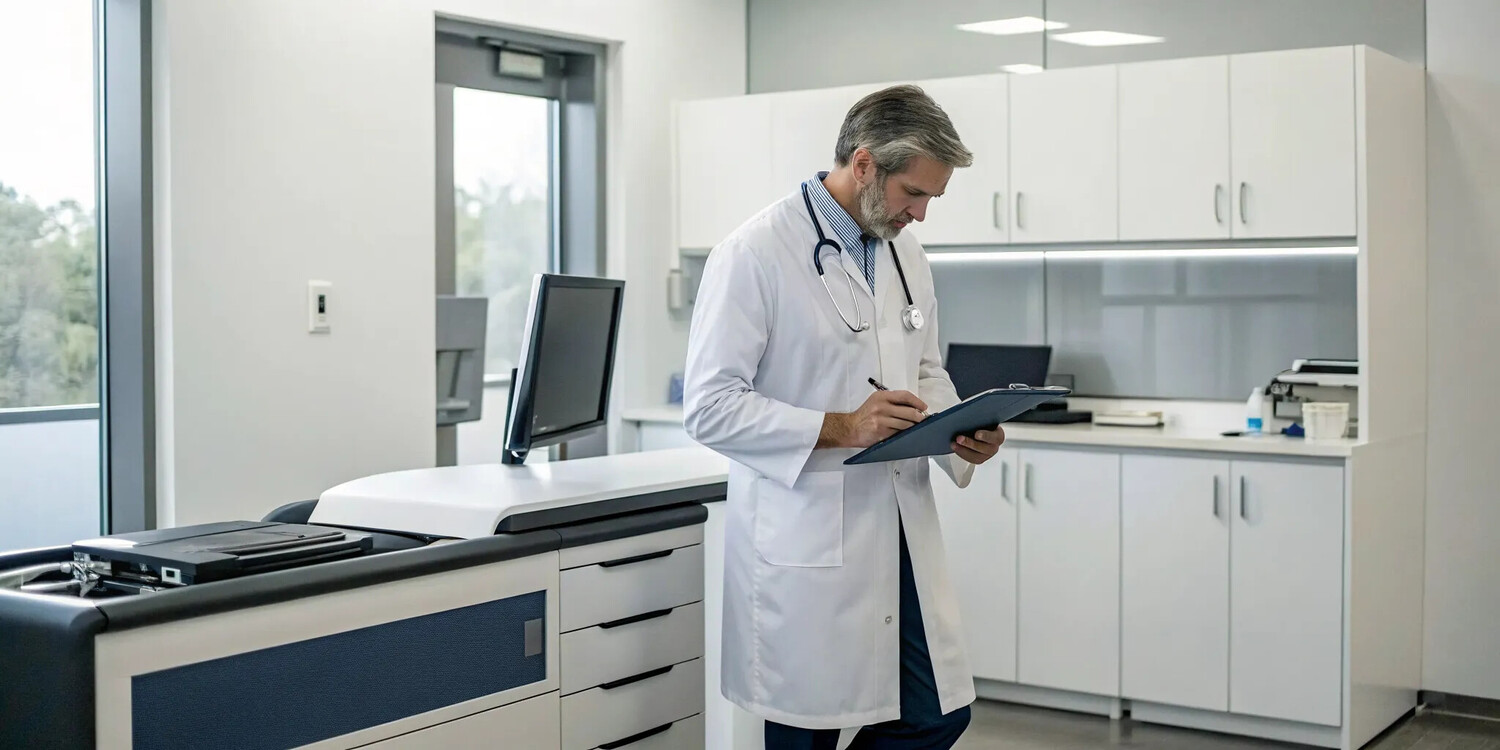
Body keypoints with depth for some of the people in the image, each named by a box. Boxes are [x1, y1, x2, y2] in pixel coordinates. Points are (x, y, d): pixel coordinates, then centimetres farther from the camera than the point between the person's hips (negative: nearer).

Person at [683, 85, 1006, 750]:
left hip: (902, 534, 7)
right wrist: (841, 429, -22)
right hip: (805, 543, -7)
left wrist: (961, 433, 1)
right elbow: (709, 406, -15)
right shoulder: (755, 255, -12)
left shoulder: (907, 257, 12)